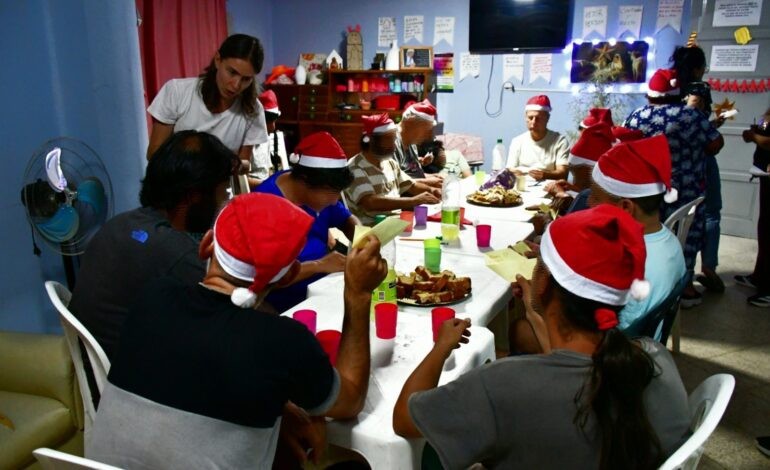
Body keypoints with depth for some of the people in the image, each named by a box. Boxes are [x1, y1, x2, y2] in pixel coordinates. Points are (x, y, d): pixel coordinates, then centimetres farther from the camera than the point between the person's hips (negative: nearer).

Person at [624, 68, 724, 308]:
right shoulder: (692, 116, -10)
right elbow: (716, 144, -6)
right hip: (685, 191, -3)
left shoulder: (635, 117, -3)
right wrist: (696, 153, 13)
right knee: (685, 237, 10)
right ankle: (685, 287, 17)